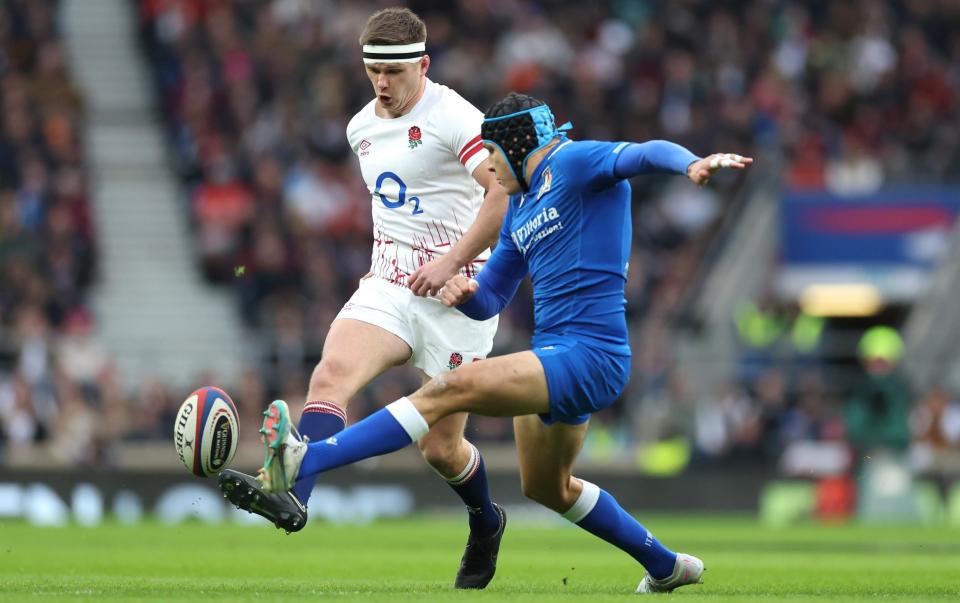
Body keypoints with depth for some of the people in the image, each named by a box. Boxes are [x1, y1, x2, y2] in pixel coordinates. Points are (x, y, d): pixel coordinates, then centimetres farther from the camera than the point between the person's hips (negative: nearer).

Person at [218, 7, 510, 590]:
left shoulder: (452, 116, -12)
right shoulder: (362, 127, 12)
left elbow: (507, 190, -20)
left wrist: (450, 261, -22)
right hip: (390, 285, 6)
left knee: (440, 447, 0)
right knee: (332, 375, -24)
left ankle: (485, 523, 31)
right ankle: (292, 497, -39)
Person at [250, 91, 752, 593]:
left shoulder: (574, 163, -6)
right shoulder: (520, 207, 20)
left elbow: (644, 154, -24)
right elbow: (488, 301, 23)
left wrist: (693, 163, -46)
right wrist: (464, 291, -1)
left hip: (587, 357, -11)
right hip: (554, 358, 11)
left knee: (448, 389, -24)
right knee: (545, 487, 27)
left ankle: (304, 462, -34)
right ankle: (665, 566, 42)